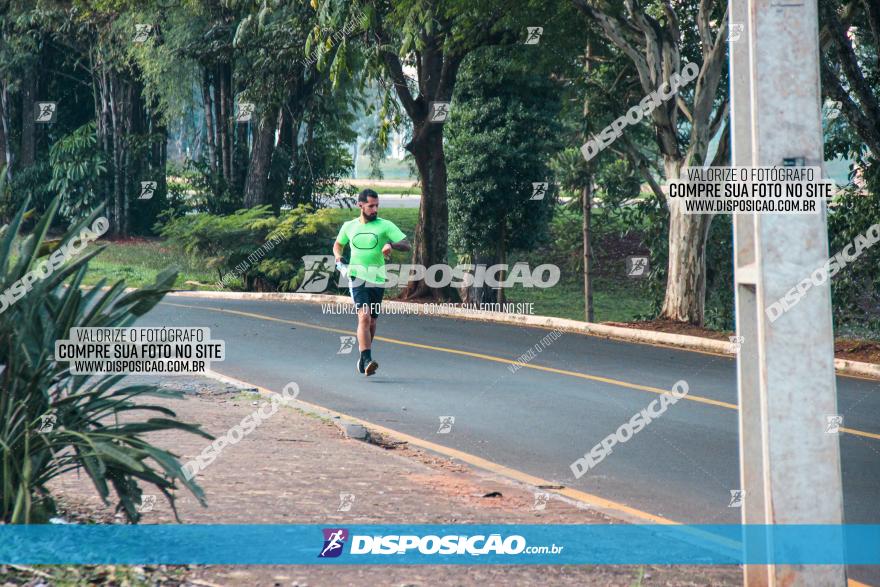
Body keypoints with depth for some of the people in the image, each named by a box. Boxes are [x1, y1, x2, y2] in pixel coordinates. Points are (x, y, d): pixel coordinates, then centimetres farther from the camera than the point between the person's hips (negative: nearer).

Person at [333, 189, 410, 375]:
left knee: (372, 321, 11)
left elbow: (406, 245, -7)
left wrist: (391, 244, -27)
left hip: (377, 279, 1)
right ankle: (367, 360, -24)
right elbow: (338, 244, 26)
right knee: (364, 317, -19)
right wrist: (338, 257, 5)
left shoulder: (385, 226, 0)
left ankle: (363, 358, 31)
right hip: (357, 277, -1)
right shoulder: (349, 226, 7)